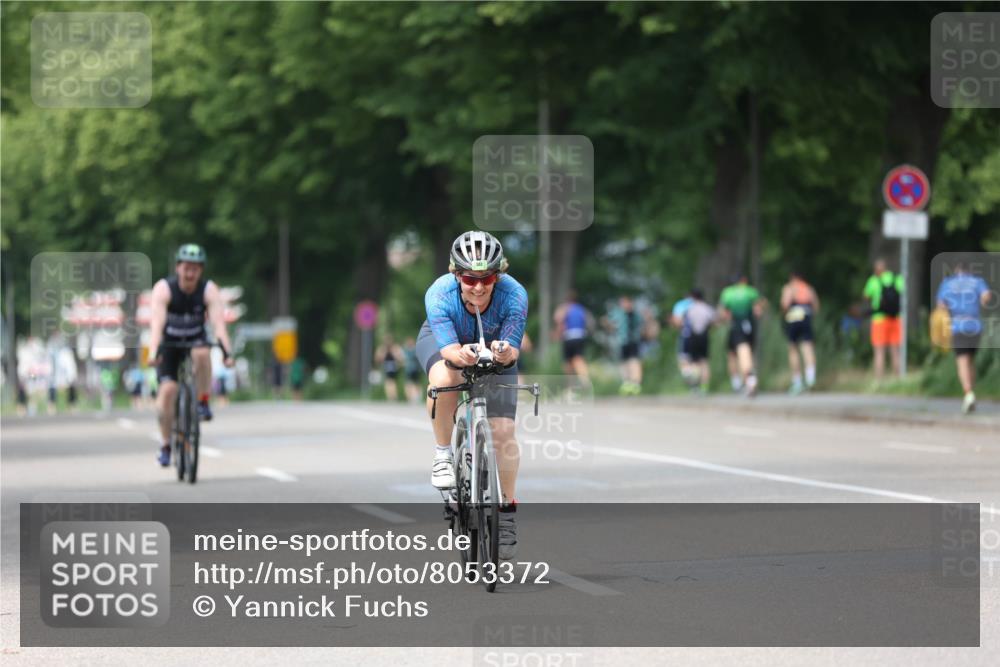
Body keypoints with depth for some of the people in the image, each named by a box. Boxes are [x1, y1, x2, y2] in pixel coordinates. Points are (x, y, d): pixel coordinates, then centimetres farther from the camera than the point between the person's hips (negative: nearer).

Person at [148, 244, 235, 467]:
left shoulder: (209, 290, -21)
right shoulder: (164, 288, -25)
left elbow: (218, 323, -33)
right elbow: (157, 323, -37)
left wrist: (226, 351, -48)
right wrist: (154, 352, -52)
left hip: (196, 338, 1)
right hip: (169, 342, -1)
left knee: (202, 354, -35)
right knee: (167, 390, -17)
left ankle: (203, 402, -15)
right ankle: (166, 445, -2)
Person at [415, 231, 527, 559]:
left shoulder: (514, 295, -35)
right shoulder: (439, 295, -36)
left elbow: (513, 350, -35)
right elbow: (448, 349, -41)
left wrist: (505, 353, -59)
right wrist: (460, 354, -64)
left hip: (495, 346, 1)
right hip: (443, 339, -1)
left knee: (503, 431, -10)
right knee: (444, 379, -37)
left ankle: (507, 513, 6)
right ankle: (443, 455, -13)